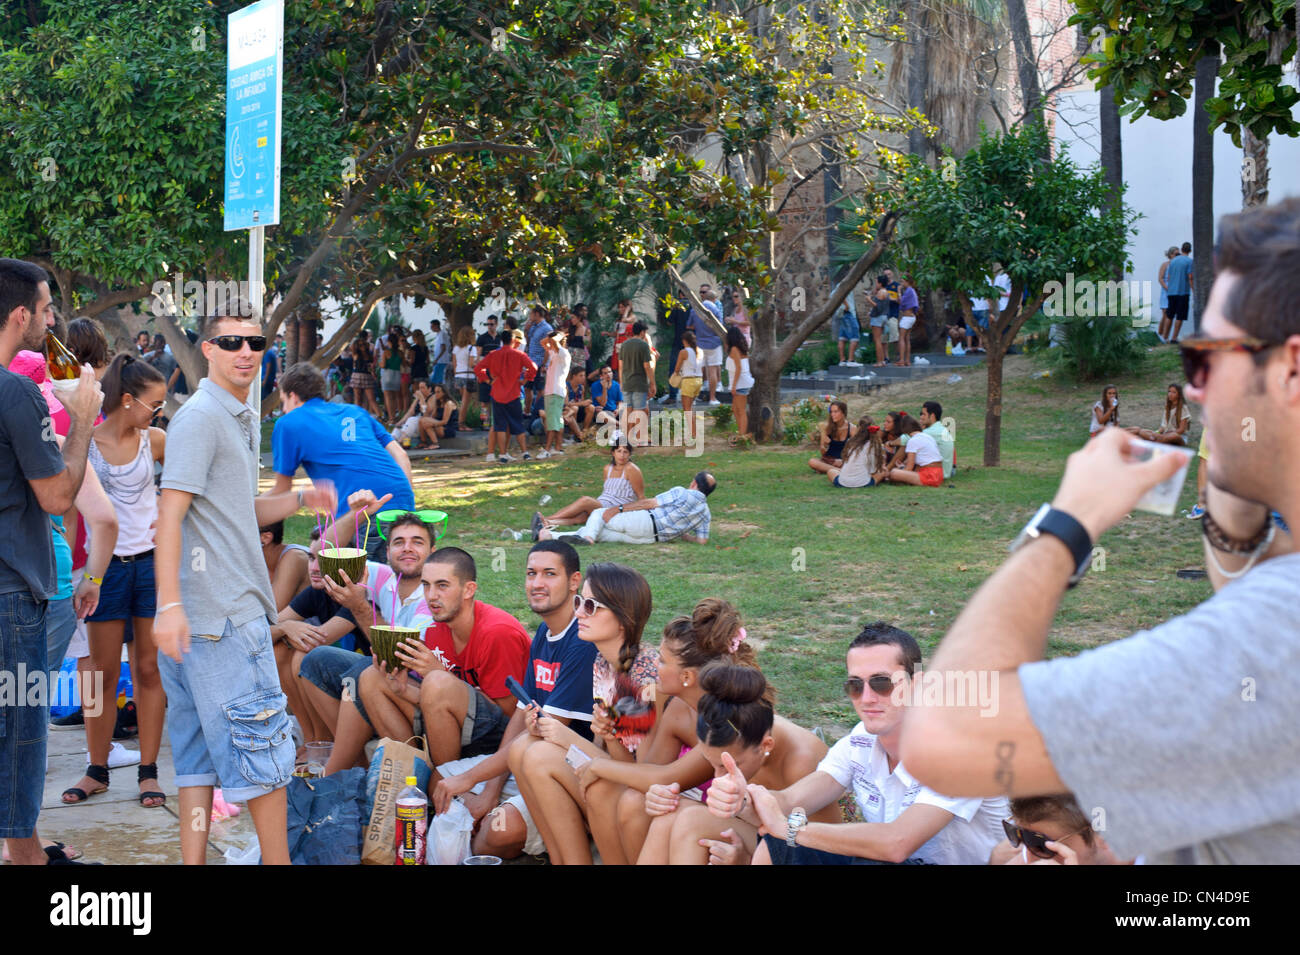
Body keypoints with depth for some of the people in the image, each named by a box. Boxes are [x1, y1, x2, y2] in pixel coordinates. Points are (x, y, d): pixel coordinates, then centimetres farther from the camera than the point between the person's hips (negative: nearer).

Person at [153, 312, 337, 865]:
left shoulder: (241, 420, 19)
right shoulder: (200, 416, -11)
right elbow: (170, 513, -18)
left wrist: (300, 500, 10)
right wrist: (169, 604, -25)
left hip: (233, 606, 10)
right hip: (223, 612, -10)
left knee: (200, 752, 10)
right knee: (262, 744, -3)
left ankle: (193, 862, 13)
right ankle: (278, 861, 6)